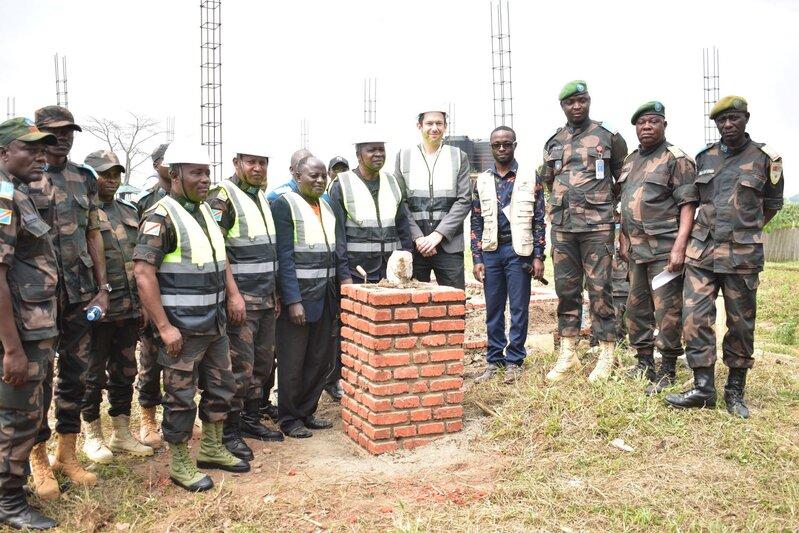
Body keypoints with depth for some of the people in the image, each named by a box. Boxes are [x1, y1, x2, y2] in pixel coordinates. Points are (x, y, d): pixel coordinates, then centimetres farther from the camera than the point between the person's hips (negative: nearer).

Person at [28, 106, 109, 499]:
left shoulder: (85, 179, 9)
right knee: (38, 375, 5)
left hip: (80, 292, 4)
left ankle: (67, 453, 24)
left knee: (75, 372, 11)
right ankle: (39, 459, 19)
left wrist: (103, 287, 7)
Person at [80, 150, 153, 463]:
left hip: (129, 308, 6)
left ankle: (122, 434, 26)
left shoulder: (129, 212, 14)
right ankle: (92, 436, 20)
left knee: (124, 372, 14)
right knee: (93, 376, 6)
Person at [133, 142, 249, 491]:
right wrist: (164, 327, -21)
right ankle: (180, 465, 19)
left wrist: (233, 294, 10)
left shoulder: (206, 211, 11)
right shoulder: (162, 217, -14)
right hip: (181, 328, -8)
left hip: (215, 322, 8)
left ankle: (213, 450, 35)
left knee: (221, 387, 18)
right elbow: (143, 272, -19)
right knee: (181, 397, 3)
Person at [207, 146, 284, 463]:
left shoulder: (261, 196, 16)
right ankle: (228, 432, 7)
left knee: (262, 362, 15)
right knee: (239, 366, -5)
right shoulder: (223, 196, -10)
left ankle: (250, 420, 28)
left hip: (266, 298, 9)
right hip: (240, 298, -8)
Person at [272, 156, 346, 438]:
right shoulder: (284, 205, -9)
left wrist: (345, 277, 3)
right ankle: (289, 418, 19)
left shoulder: (327, 207, 14)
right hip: (298, 296, -7)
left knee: (322, 360, 14)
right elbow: (284, 256, -15)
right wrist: (293, 300, -19)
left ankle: (306, 412, 29)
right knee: (292, 362, 4)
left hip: (326, 297, 7)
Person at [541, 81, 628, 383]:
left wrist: (605, 202, 10)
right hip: (562, 227, 4)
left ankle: (607, 355, 9)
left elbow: (623, 175, 10)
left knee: (600, 289, -2)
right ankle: (568, 355, 16)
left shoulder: (608, 136, 2)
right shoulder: (553, 142, 12)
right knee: (566, 290, 7)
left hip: (597, 226, -4)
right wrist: (565, 202, 14)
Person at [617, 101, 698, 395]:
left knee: (667, 310, -4)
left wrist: (679, 246, -21)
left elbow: (688, 204, -13)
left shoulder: (677, 159, -6)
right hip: (636, 249, 8)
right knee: (637, 307, 14)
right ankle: (644, 364, 27)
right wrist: (623, 238, 14)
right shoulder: (630, 160, 16)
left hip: (664, 249, -8)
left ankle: (668, 370, 7)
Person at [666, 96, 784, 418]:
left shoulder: (765, 159, 2)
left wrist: (746, 232, 11)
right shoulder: (704, 158, 9)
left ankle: (735, 391, 18)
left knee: (741, 324, 5)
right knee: (695, 318, -6)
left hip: (742, 255, -2)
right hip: (701, 251, 2)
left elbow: (772, 204, 14)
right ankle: (703, 388, 1)